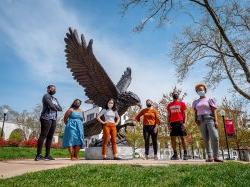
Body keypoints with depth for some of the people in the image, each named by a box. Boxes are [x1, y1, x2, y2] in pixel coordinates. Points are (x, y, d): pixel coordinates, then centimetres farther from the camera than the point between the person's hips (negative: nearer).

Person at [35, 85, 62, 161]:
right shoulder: (46, 96, 0)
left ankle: (47, 155, 8)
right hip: (46, 118, -8)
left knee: (50, 137, 5)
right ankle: (38, 155, -11)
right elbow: (51, 106, -15)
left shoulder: (55, 99, 25)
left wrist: (54, 106, -5)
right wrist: (56, 107, 4)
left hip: (53, 119, 8)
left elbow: (60, 108, 13)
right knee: (43, 136, -11)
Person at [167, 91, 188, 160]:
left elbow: (184, 114, 3)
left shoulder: (182, 103, 7)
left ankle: (185, 154, 3)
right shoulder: (169, 105, 16)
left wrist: (184, 123, -9)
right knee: (172, 138, 1)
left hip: (180, 122, -3)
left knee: (182, 138, -3)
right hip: (173, 123, 3)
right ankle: (175, 154, 8)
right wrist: (169, 124, 5)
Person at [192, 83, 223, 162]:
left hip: (210, 119, -2)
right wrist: (196, 120, -3)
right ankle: (210, 157, 3)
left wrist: (216, 121, -10)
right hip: (201, 121, 3)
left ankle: (216, 156, -8)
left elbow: (214, 111, 1)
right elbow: (195, 113, 15)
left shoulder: (209, 99, 9)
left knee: (215, 137, -15)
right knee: (206, 139, 0)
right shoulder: (195, 102, 17)